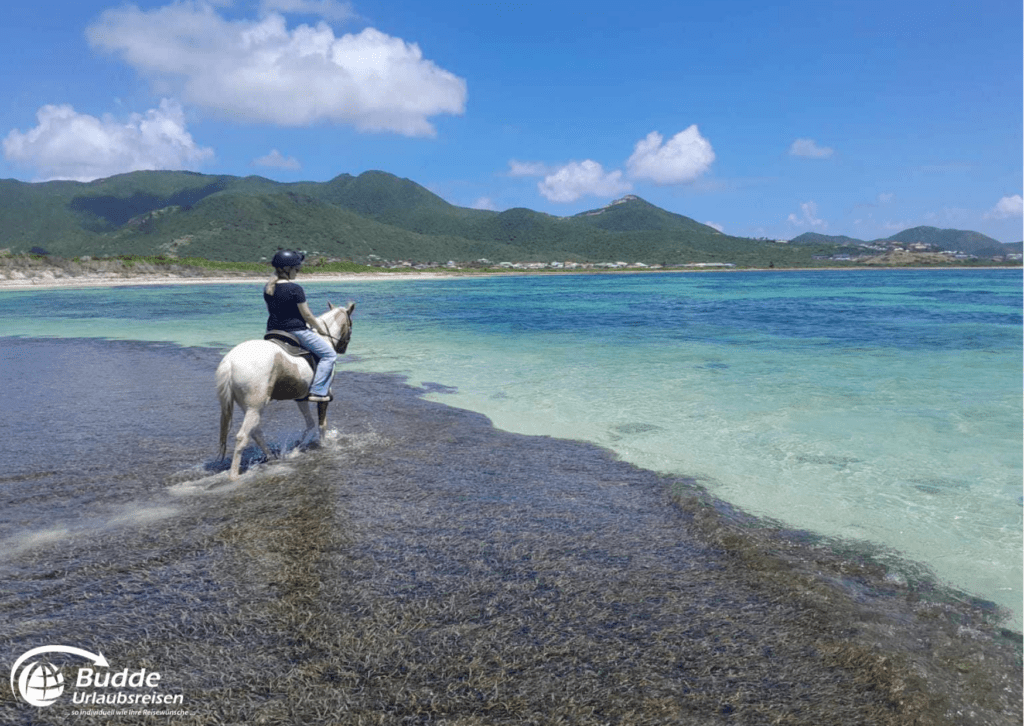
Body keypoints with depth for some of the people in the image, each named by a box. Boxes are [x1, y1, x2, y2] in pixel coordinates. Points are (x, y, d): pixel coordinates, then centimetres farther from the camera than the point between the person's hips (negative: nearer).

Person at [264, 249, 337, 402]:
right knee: (329, 354, 2)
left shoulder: (268, 288, 5)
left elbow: (270, 310, 16)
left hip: (273, 330, 8)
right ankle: (318, 391, -4)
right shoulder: (295, 289, -18)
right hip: (296, 331, -8)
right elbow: (307, 315, -14)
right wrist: (320, 328, 2)